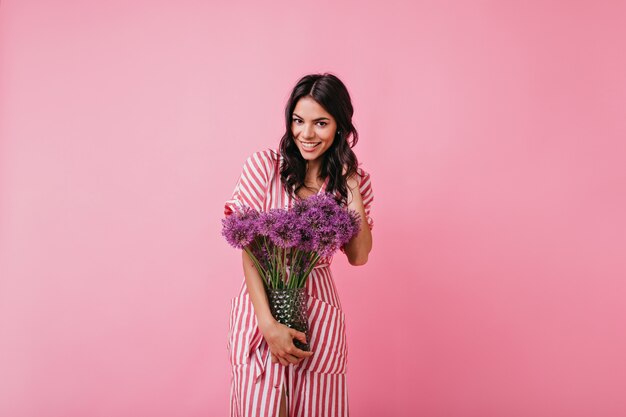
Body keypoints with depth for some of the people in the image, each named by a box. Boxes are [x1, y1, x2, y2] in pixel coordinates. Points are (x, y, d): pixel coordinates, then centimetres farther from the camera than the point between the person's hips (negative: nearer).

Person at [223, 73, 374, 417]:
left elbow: (358, 257, -1)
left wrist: (352, 190, -10)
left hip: (319, 311, 2)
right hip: (261, 304, -2)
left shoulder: (352, 180, 3)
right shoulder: (263, 166, -7)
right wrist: (268, 324, -17)